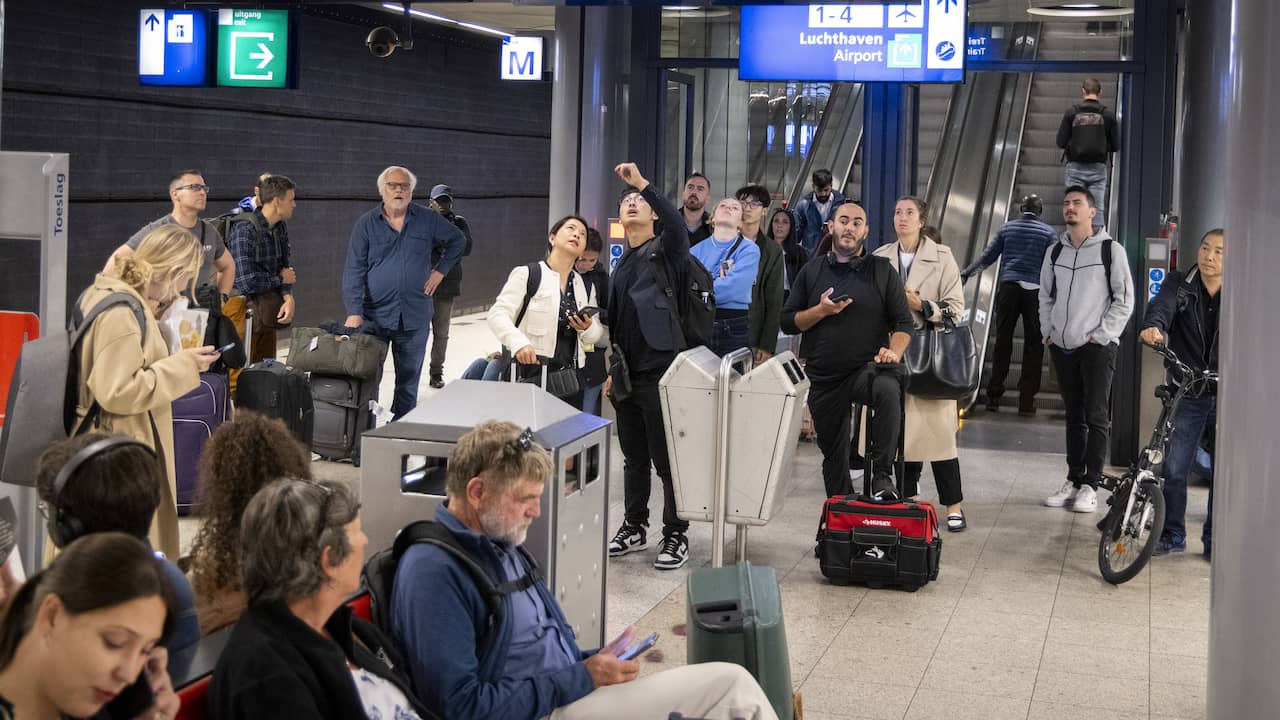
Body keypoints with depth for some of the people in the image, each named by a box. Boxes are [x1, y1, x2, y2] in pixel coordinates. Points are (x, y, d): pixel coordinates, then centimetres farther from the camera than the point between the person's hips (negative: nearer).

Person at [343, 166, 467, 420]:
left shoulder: (428, 220, 4)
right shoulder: (366, 224, -1)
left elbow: (457, 240, 21)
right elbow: (354, 271, -7)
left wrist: (440, 270, 8)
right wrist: (354, 312, -18)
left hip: (415, 316, 2)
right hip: (375, 315, -1)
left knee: (409, 380, 9)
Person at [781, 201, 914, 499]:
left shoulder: (882, 271, 6)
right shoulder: (812, 271, 11)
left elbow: (904, 322, 2)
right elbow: (787, 322, 8)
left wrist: (894, 352, -17)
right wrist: (821, 311, -9)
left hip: (867, 369, -3)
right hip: (823, 378, 3)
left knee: (888, 389, -37)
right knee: (834, 455, 8)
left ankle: (882, 476, -29)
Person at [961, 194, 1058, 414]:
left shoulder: (1007, 228, 10)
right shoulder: (1048, 232, 5)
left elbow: (988, 256, 11)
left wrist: (966, 272, 20)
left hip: (1008, 288, 2)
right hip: (1034, 289, -2)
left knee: (1002, 342, 5)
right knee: (1033, 345, 3)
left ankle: (993, 396, 4)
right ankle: (1026, 400, 0)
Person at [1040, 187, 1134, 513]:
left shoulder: (1111, 250, -3)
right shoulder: (1055, 252, 12)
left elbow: (1125, 299, -5)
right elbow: (1046, 296, 21)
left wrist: (1101, 336, -10)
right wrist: (1049, 332, 9)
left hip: (1097, 347, -5)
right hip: (1062, 348, 5)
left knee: (1097, 417, -5)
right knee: (1074, 416, 10)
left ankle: (1091, 485, -2)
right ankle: (1073, 481, 15)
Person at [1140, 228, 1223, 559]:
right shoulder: (1179, 284, 1)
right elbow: (1162, 306, -19)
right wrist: (1153, 326, -43)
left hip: (1227, 396, 0)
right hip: (1187, 393, 0)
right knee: (1173, 468, -1)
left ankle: (1214, 539, 19)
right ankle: (1172, 535, 16)